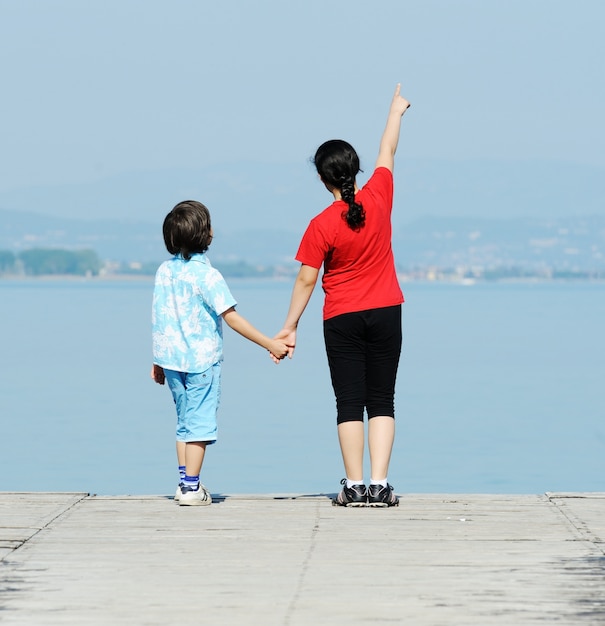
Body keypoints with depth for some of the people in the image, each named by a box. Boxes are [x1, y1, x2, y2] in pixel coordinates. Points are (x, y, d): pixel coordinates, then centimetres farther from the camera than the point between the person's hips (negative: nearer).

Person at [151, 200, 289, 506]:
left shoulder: (164, 271, 5)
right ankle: (191, 488, -1)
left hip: (170, 357, 6)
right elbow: (231, 318, -16)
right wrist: (270, 344, -13)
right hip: (201, 360, -6)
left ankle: (185, 483, 16)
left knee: (184, 420, 16)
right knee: (199, 421, 0)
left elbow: (160, 319, 10)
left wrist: (158, 361, 18)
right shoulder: (206, 275, -14)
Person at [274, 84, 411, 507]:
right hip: (386, 313, 2)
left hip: (342, 321, -2)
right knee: (382, 401, 4)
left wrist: (290, 327, 0)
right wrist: (396, 112, 27)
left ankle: (355, 486, 0)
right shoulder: (378, 198, -6)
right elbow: (388, 152, 11)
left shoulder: (321, 226, -13)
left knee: (350, 404, 2)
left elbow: (306, 280, -9)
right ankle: (380, 485, -4)